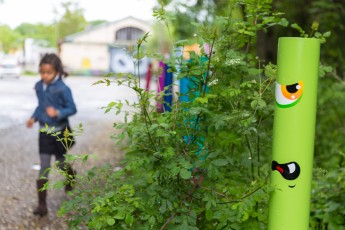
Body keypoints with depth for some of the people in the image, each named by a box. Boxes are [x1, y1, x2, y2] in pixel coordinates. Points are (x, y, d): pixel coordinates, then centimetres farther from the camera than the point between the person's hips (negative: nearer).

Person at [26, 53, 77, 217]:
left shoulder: (62, 89, -19)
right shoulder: (39, 86, -2)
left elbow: (72, 109, -14)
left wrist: (58, 113, -31)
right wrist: (34, 117, -3)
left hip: (59, 131, -3)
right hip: (44, 131, 4)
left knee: (61, 163, 17)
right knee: (44, 168, 0)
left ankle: (71, 176, 54)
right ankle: (42, 204, 4)